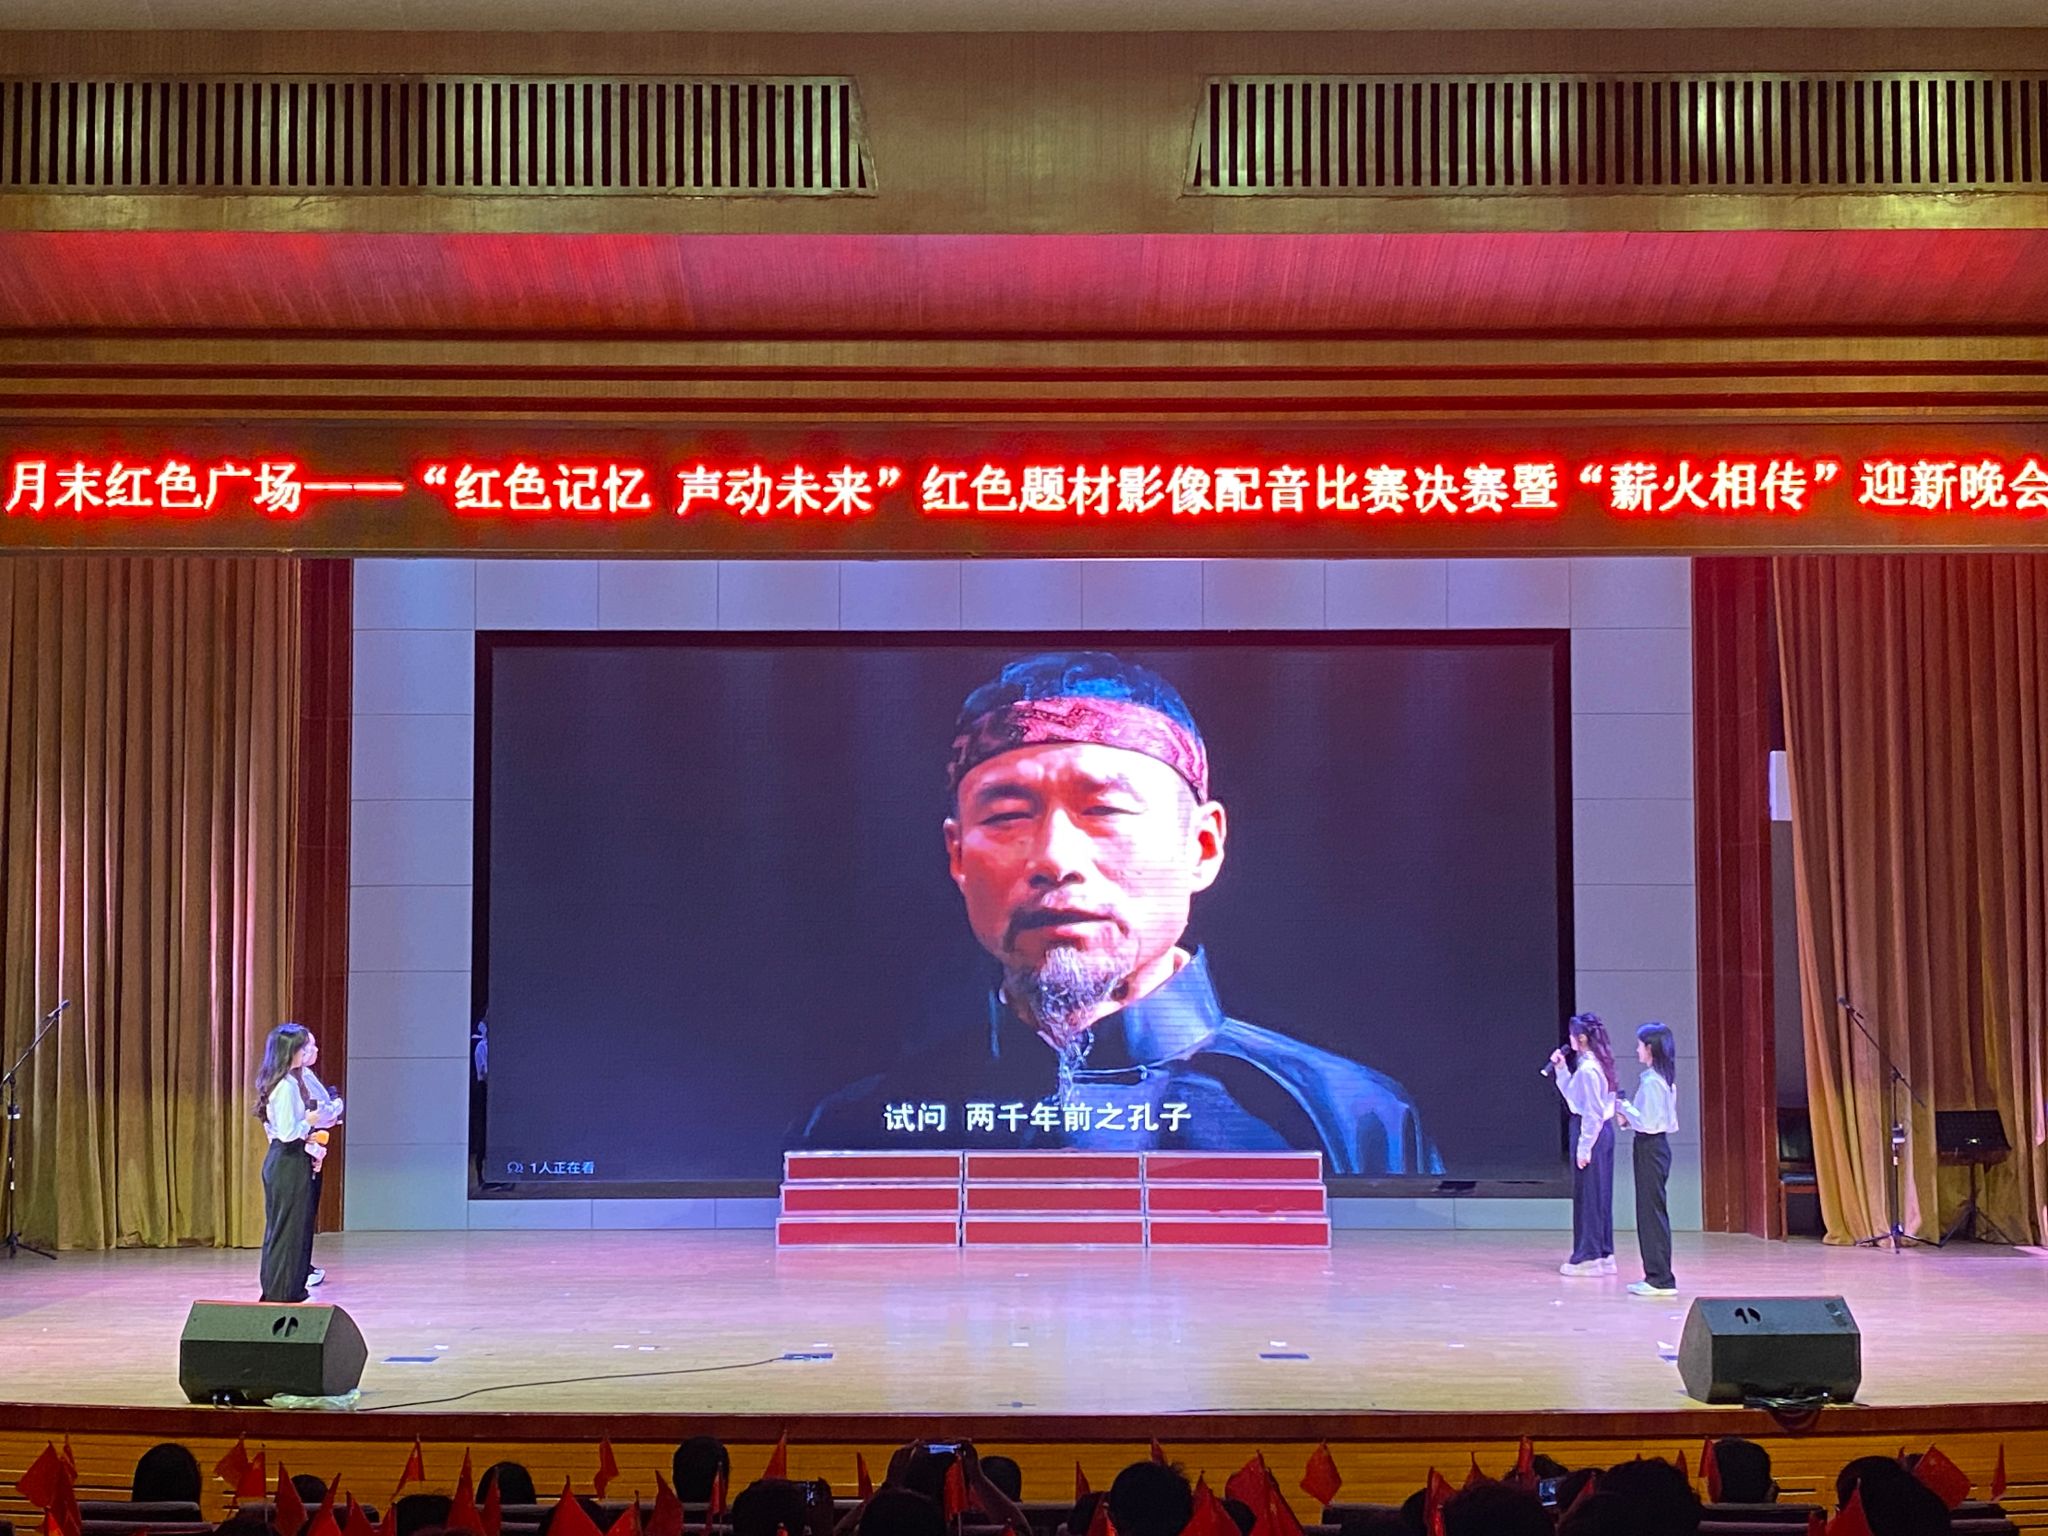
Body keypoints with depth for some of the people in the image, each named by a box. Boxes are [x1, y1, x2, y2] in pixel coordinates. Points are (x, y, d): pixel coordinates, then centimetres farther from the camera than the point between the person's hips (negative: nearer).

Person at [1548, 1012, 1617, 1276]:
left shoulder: (1588, 1069, -18)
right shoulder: (1598, 1064, 11)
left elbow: (1592, 1112, -20)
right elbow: (1572, 1095, 20)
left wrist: (1584, 1147, -18)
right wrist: (1560, 1069, 14)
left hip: (1591, 1133, -10)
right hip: (1603, 1132, 10)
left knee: (1587, 1195, -2)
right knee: (1599, 1196, 14)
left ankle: (1588, 1257, 4)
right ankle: (1604, 1254, 21)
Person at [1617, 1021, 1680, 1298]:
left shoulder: (1651, 1082, -18)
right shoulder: (1664, 1079, 12)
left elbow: (1647, 1122, -22)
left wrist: (1625, 1109, -9)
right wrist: (1628, 1114, 12)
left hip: (1650, 1148, -10)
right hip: (1658, 1146, 10)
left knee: (1652, 1211, -5)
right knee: (1651, 1211, 13)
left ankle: (1660, 1279, -2)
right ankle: (1656, 1275, 18)